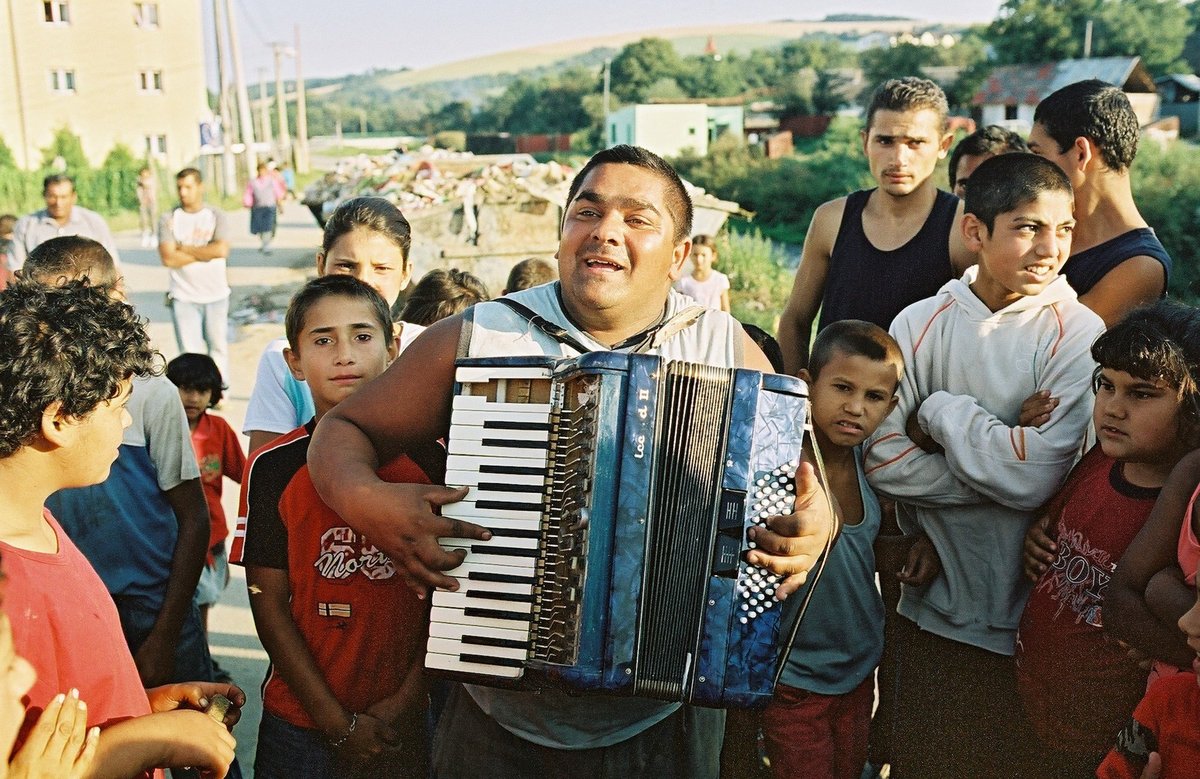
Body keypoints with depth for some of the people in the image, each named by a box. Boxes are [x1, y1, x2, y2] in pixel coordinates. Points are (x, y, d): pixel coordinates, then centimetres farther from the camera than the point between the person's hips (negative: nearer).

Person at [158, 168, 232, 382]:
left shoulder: (216, 215, 2)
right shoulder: (169, 220, 1)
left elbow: (222, 250, -14)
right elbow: (168, 258, -11)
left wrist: (185, 248, -9)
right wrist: (205, 252, -10)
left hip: (216, 294, 1)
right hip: (183, 297, -1)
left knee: (218, 346, 10)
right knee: (190, 351, -1)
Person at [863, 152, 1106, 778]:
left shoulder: (1077, 334, -10)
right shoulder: (922, 323, -3)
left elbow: (1037, 474, -20)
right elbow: (883, 457, -9)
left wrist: (941, 410, -12)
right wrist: (995, 472, -16)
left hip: (1026, 608, -2)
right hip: (931, 596, 2)